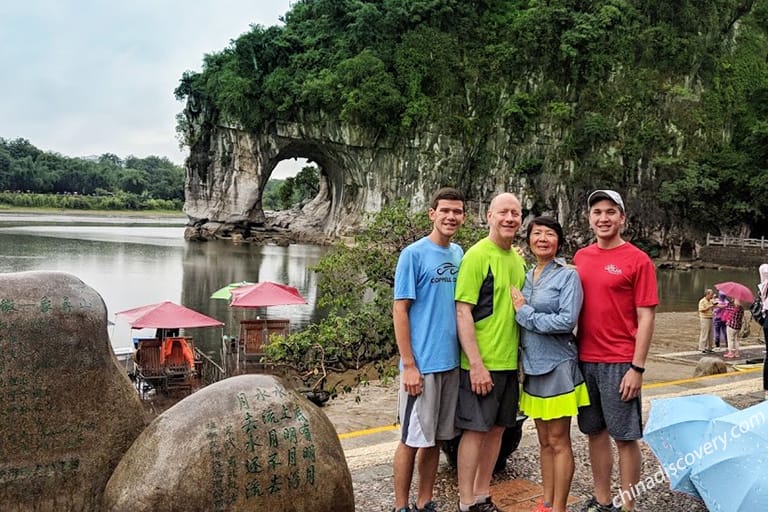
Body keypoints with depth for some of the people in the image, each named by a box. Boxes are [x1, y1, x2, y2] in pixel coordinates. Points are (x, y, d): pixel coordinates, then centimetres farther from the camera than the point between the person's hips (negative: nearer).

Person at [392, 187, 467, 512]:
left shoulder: (459, 254, 10)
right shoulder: (414, 254, -9)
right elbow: (399, 310, -11)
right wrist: (409, 365, -15)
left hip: (452, 362, 6)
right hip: (422, 364, -6)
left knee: (435, 438, 13)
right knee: (412, 439, 2)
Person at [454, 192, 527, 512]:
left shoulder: (518, 260, 11)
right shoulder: (477, 256, -13)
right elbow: (462, 312, -17)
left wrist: (521, 357, 15)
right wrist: (476, 364, -20)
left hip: (509, 362, 8)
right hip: (481, 364, -7)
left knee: (497, 429, 14)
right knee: (475, 431, 0)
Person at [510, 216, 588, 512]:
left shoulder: (567, 276, -7)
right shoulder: (525, 277, 11)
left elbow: (567, 321, -19)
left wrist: (525, 313, -15)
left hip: (557, 366, -6)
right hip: (532, 366, 6)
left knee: (558, 441, 1)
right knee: (544, 441, 14)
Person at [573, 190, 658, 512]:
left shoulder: (637, 260, -6)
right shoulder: (580, 257, 9)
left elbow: (646, 316, -8)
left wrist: (637, 367, -13)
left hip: (620, 363, -5)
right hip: (584, 360, 5)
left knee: (625, 436, 2)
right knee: (595, 432, 13)